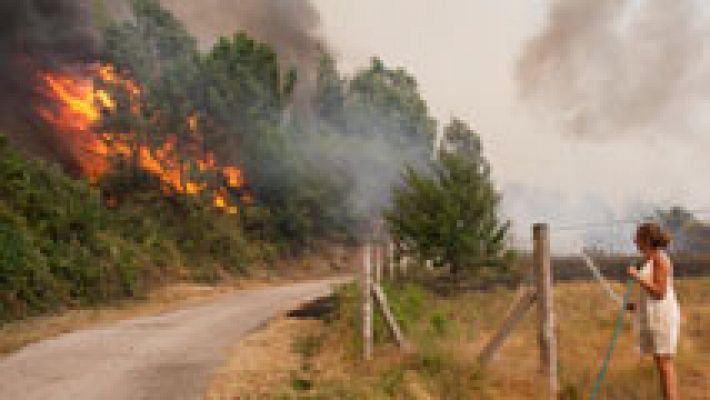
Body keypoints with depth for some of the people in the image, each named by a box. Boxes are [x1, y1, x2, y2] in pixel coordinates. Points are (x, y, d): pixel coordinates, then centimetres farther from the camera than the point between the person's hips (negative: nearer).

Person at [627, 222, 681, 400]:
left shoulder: (660, 258, -13)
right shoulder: (652, 259, 16)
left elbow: (660, 292, -18)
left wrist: (637, 277, -18)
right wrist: (637, 305, 17)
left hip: (662, 315, -10)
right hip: (654, 316, 10)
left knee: (665, 363, -8)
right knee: (661, 363, 11)